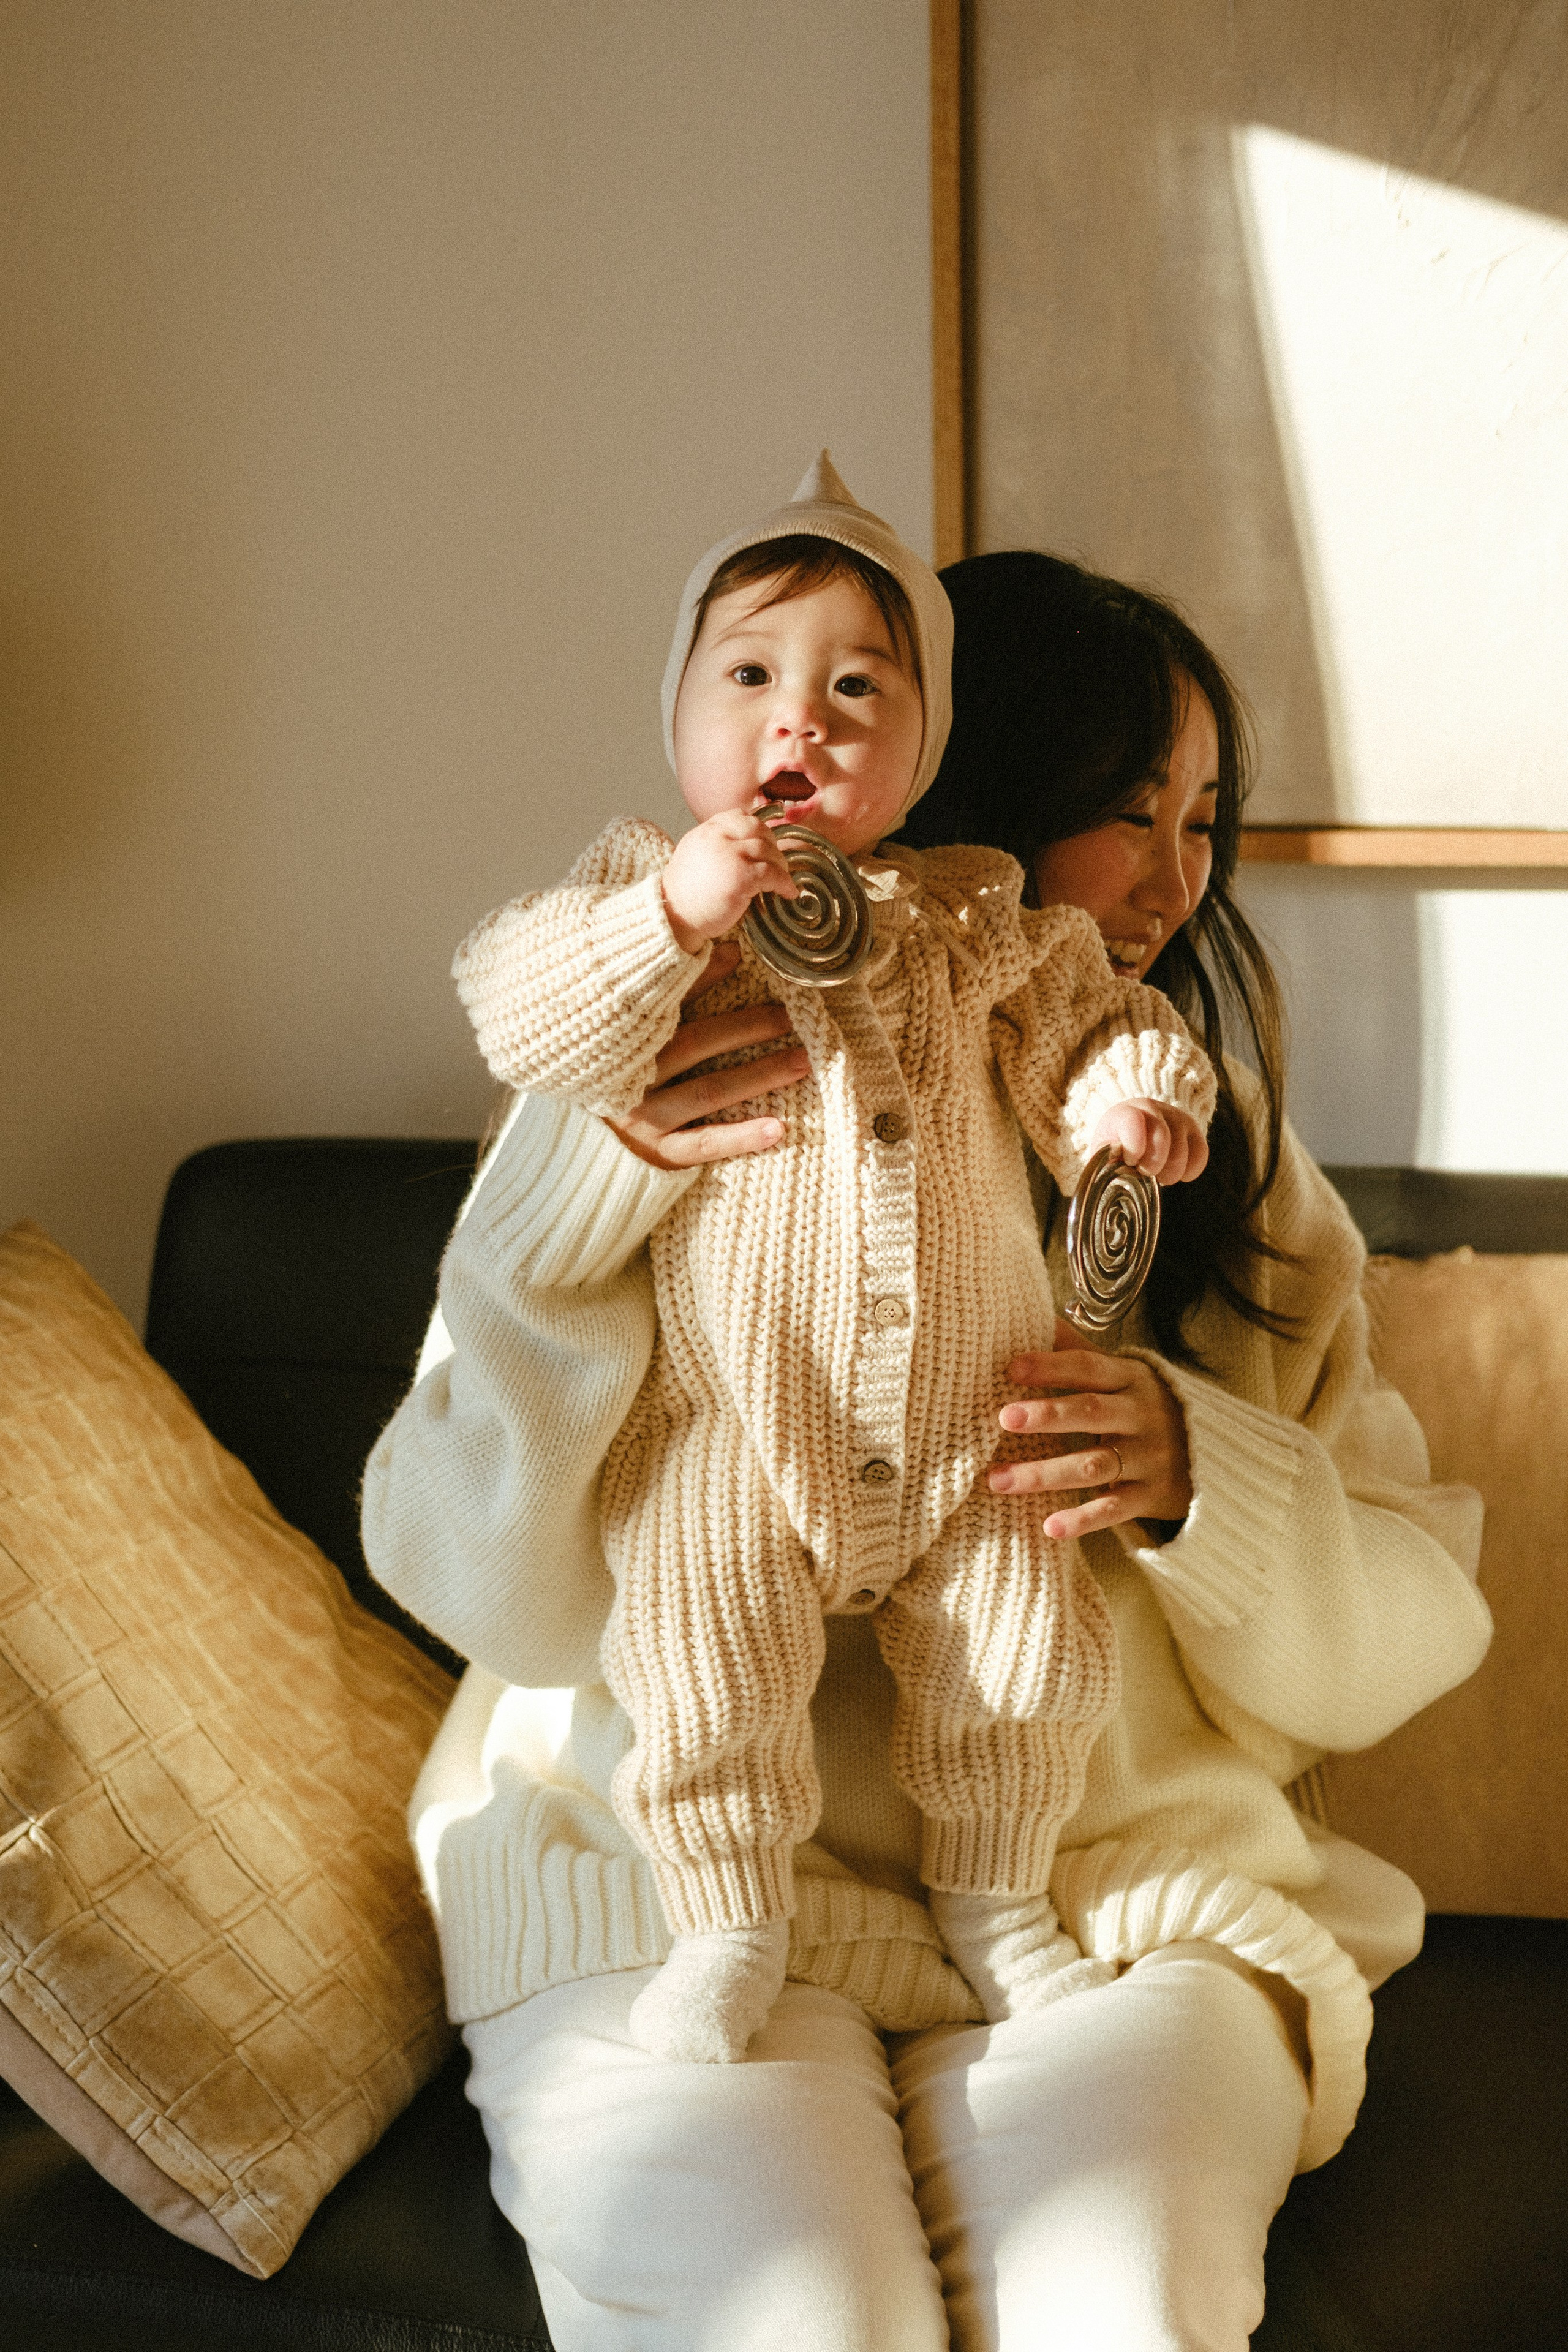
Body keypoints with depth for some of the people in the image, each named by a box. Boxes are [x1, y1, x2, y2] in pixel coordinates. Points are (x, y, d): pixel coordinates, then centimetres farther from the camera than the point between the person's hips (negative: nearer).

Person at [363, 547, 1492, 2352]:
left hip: (1123, 1901, 2)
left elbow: (1407, 1635, 7)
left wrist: (1206, 1483, -14)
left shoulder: (1223, 1162, 10)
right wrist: (565, 1206, -22)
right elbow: (493, 1594, -7)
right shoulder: (684, 1118, 1)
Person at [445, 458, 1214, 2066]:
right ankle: (730, 1923, 12)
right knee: (702, 1662, -13)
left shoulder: (975, 920, 2)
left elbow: (1084, 1022, 11)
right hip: (736, 1422, -2)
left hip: (970, 1418, 3)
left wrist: (1132, 1091, -11)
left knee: (1029, 1644, 4)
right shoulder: (643, 885, -4)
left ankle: (993, 1892, 30)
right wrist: (671, 913, -30)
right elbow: (524, 1023, -17)